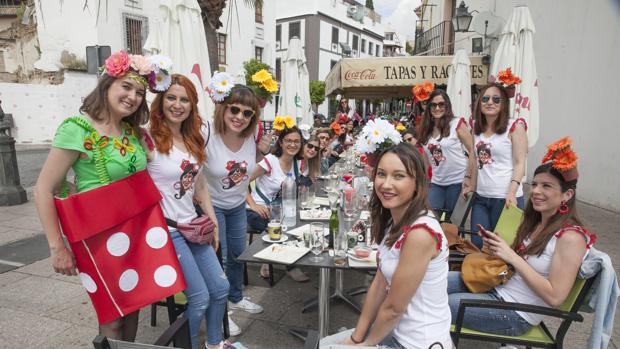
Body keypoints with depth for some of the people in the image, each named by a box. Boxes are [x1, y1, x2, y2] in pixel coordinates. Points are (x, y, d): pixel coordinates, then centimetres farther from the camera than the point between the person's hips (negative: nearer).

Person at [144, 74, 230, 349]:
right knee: (199, 298, -3)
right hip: (167, 231, -7)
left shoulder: (193, 139, 8)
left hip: (192, 226, 8)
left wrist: (213, 222, 12)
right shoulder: (148, 140, -15)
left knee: (220, 288, 14)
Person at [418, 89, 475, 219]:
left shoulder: (457, 124, -6)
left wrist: (469, 178, -15)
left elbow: (472, 152, -9)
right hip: (437, 183, 4)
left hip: (458, 181, -4)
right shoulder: (426, 129, 7)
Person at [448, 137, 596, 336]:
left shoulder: (570, 237, -19)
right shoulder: (536, 222, 4)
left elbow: (554, 297, -23)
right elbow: (522, 264, 12)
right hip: (500, 286, 8)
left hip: (517, 314, -7)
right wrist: (498, 248, -7)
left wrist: (512, 256, -22)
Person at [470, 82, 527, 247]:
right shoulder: (476, 127, 11)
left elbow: (520, 163, -8)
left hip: (506, 198, -5)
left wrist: (511, 192, -19)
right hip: (480, 197, 5)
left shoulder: (515, 127, -5)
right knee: (478, 244, 8)